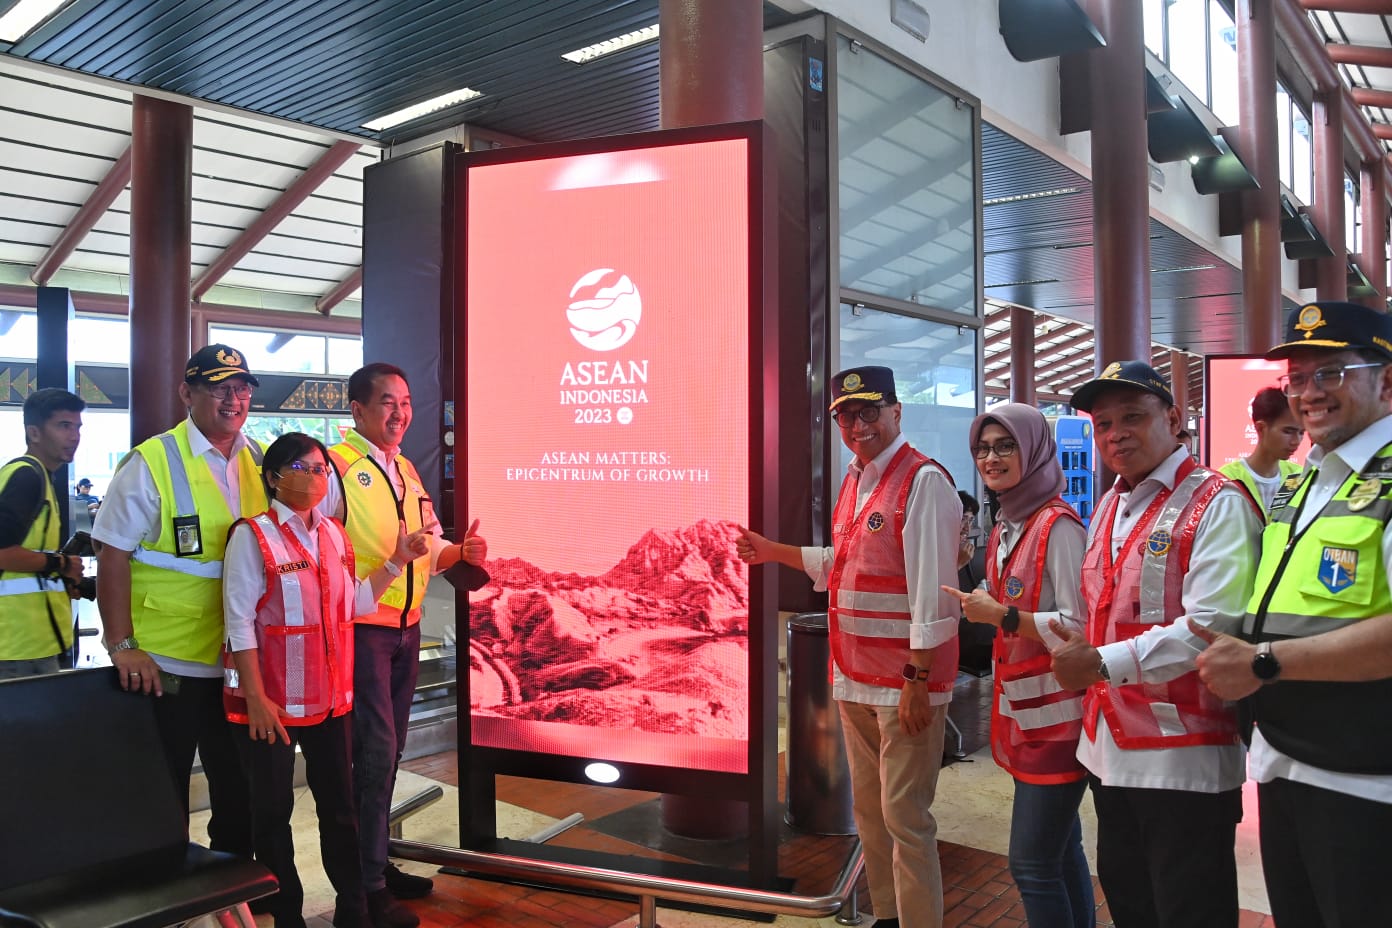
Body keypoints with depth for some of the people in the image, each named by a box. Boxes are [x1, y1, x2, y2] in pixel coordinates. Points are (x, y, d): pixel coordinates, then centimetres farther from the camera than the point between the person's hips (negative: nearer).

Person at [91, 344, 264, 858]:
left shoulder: (261, 462, 5)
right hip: (165, 663, -4)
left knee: (240, 794, 16)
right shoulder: (151, 462, -9)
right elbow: (113, 556, -10)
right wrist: (121, 646, -16)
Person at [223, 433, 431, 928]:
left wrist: (397, 562, 1)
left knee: (339, 804, 13)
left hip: (332, 697, 5)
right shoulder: (253, 535, -11)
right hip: (274, 702, -5)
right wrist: (256, 698, -16)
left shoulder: (334, 533, 7)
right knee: (273, 810, 9)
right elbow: (239, 621, -13)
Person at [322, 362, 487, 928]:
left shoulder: (406, 472, 13)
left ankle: (376, 862, 30)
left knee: (387, 751, 15)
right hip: (360, 630, -7)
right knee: (375, 751, -5)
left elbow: (431, 550, 16)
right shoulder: (336, 467, -12)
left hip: (406, 629, 8)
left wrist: (461, 553, -4)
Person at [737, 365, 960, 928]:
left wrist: (917, 680, -21)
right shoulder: (854, 480, 12)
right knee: (867, 807, 19)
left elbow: (932, 589, -20)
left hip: (905, 681, -9)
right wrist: (773, 552, 23)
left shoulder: (923, 480, -15)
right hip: (855, 674, 9)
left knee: (904, 817, 0)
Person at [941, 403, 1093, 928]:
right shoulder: (1006, 527, 12)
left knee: (1032, 863, -3)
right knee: (1061, 849, 18)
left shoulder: (1057, 526, -16)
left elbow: (1081, 627, -19)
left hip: (1055, 712, -9)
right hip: (1024, 708, 9)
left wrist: (1003, 617, -21)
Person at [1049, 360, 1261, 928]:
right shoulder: (1108, 508, 13)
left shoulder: (1216, 504, -12)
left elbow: (1213, 625, -25)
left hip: (1185, 758, -8)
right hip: (1110, 749, 8)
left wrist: (1104, 664, -25)